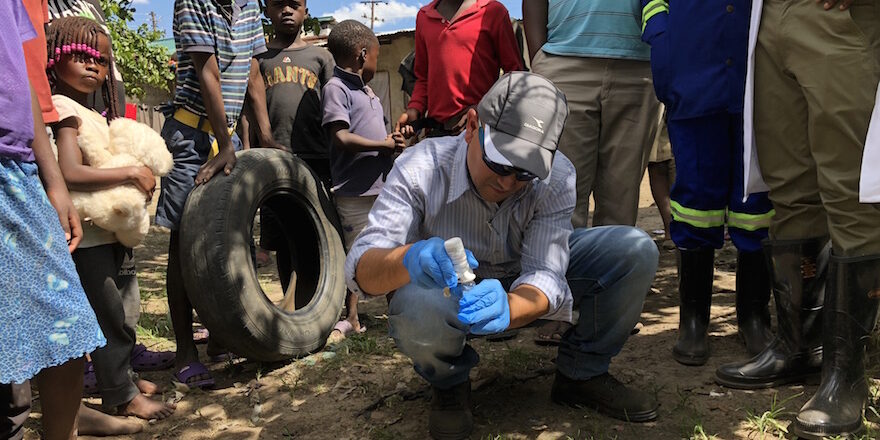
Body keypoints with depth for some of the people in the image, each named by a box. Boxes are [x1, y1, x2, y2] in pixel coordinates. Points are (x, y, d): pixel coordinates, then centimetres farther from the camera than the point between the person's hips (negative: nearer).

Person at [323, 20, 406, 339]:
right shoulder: (336, 88, -8)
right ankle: (351, 319, 12)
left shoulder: (367, 90, 19)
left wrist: (393, 142, 2)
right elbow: (342, 138, -19)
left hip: (382, 187, 8)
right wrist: (383, 145, -12)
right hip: (355, 190, -8)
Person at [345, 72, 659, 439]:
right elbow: (360, 269, -32)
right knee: (418, 307, -40)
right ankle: (448, 385, -3)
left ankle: (581, 374, 4)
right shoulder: (422, 168, -27)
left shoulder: (556, 177, -22)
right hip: (448, 296, -2)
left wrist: (507, 308, -55)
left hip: (521, 297, 3)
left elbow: (544, 273, -30)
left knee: (636, 250, -17)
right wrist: (408, 259, -56)